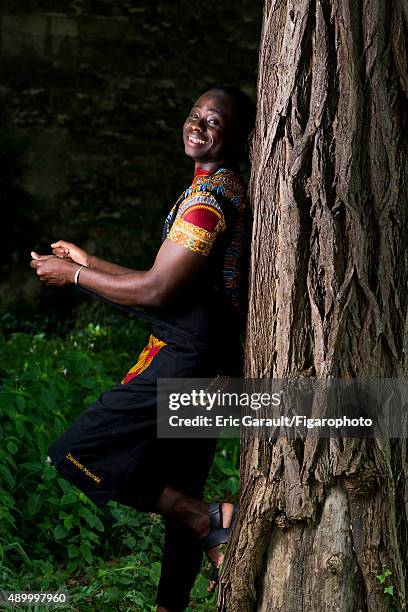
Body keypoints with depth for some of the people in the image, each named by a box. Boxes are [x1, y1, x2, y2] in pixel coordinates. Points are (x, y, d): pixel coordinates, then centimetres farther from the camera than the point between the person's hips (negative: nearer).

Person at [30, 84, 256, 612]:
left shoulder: (208, 197, -15)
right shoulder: (230, 191, 17)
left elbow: (155, 292, -18)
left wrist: (72, 275, -6)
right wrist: (90, 263, 19)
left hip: (181, 361, -10)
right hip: (213, 367, 10)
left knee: (74, 455, -8)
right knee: (180, 491, 15)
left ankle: (211, 520, -9)